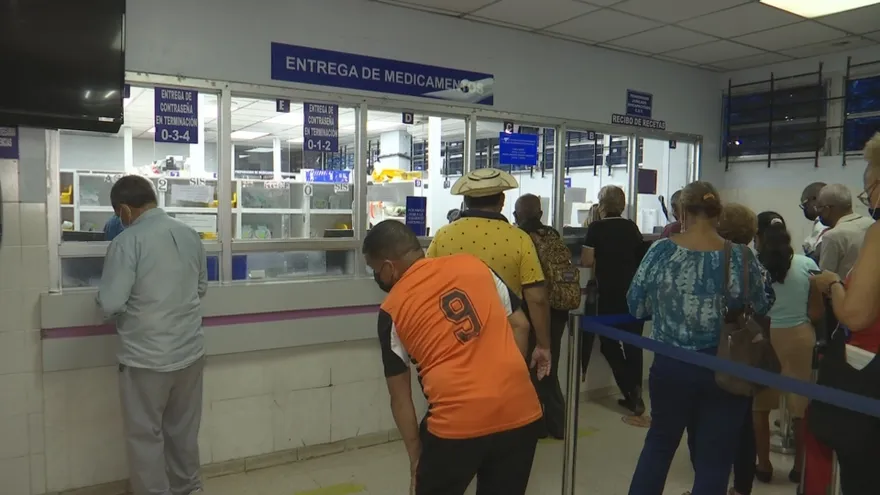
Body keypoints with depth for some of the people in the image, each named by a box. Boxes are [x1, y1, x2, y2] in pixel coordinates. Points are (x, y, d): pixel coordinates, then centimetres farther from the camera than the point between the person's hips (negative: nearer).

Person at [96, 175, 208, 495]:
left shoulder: (127, 241, -16)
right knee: (184, 430, 21)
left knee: (145, 436, 12)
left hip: (146, 357, -6)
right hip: (190, 351, 6)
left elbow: (110, 304, -17)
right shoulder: (190, 235, 2)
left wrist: (137, 300, 3)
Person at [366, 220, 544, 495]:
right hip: (521, 410, 4)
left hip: (458, 421, -3)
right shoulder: (473, 264, 6)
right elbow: (520, 325, 10)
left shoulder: (392, 310, 0)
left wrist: (416, 455, 12)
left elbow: (400, 398, 3)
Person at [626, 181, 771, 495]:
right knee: (714, 457, 11)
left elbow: (635, 307, -3)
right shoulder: (741, 257, -8)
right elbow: (761, 310, 4)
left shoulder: (661, 251, -10)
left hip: (670, 366, 1)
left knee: (660, 440, 21)